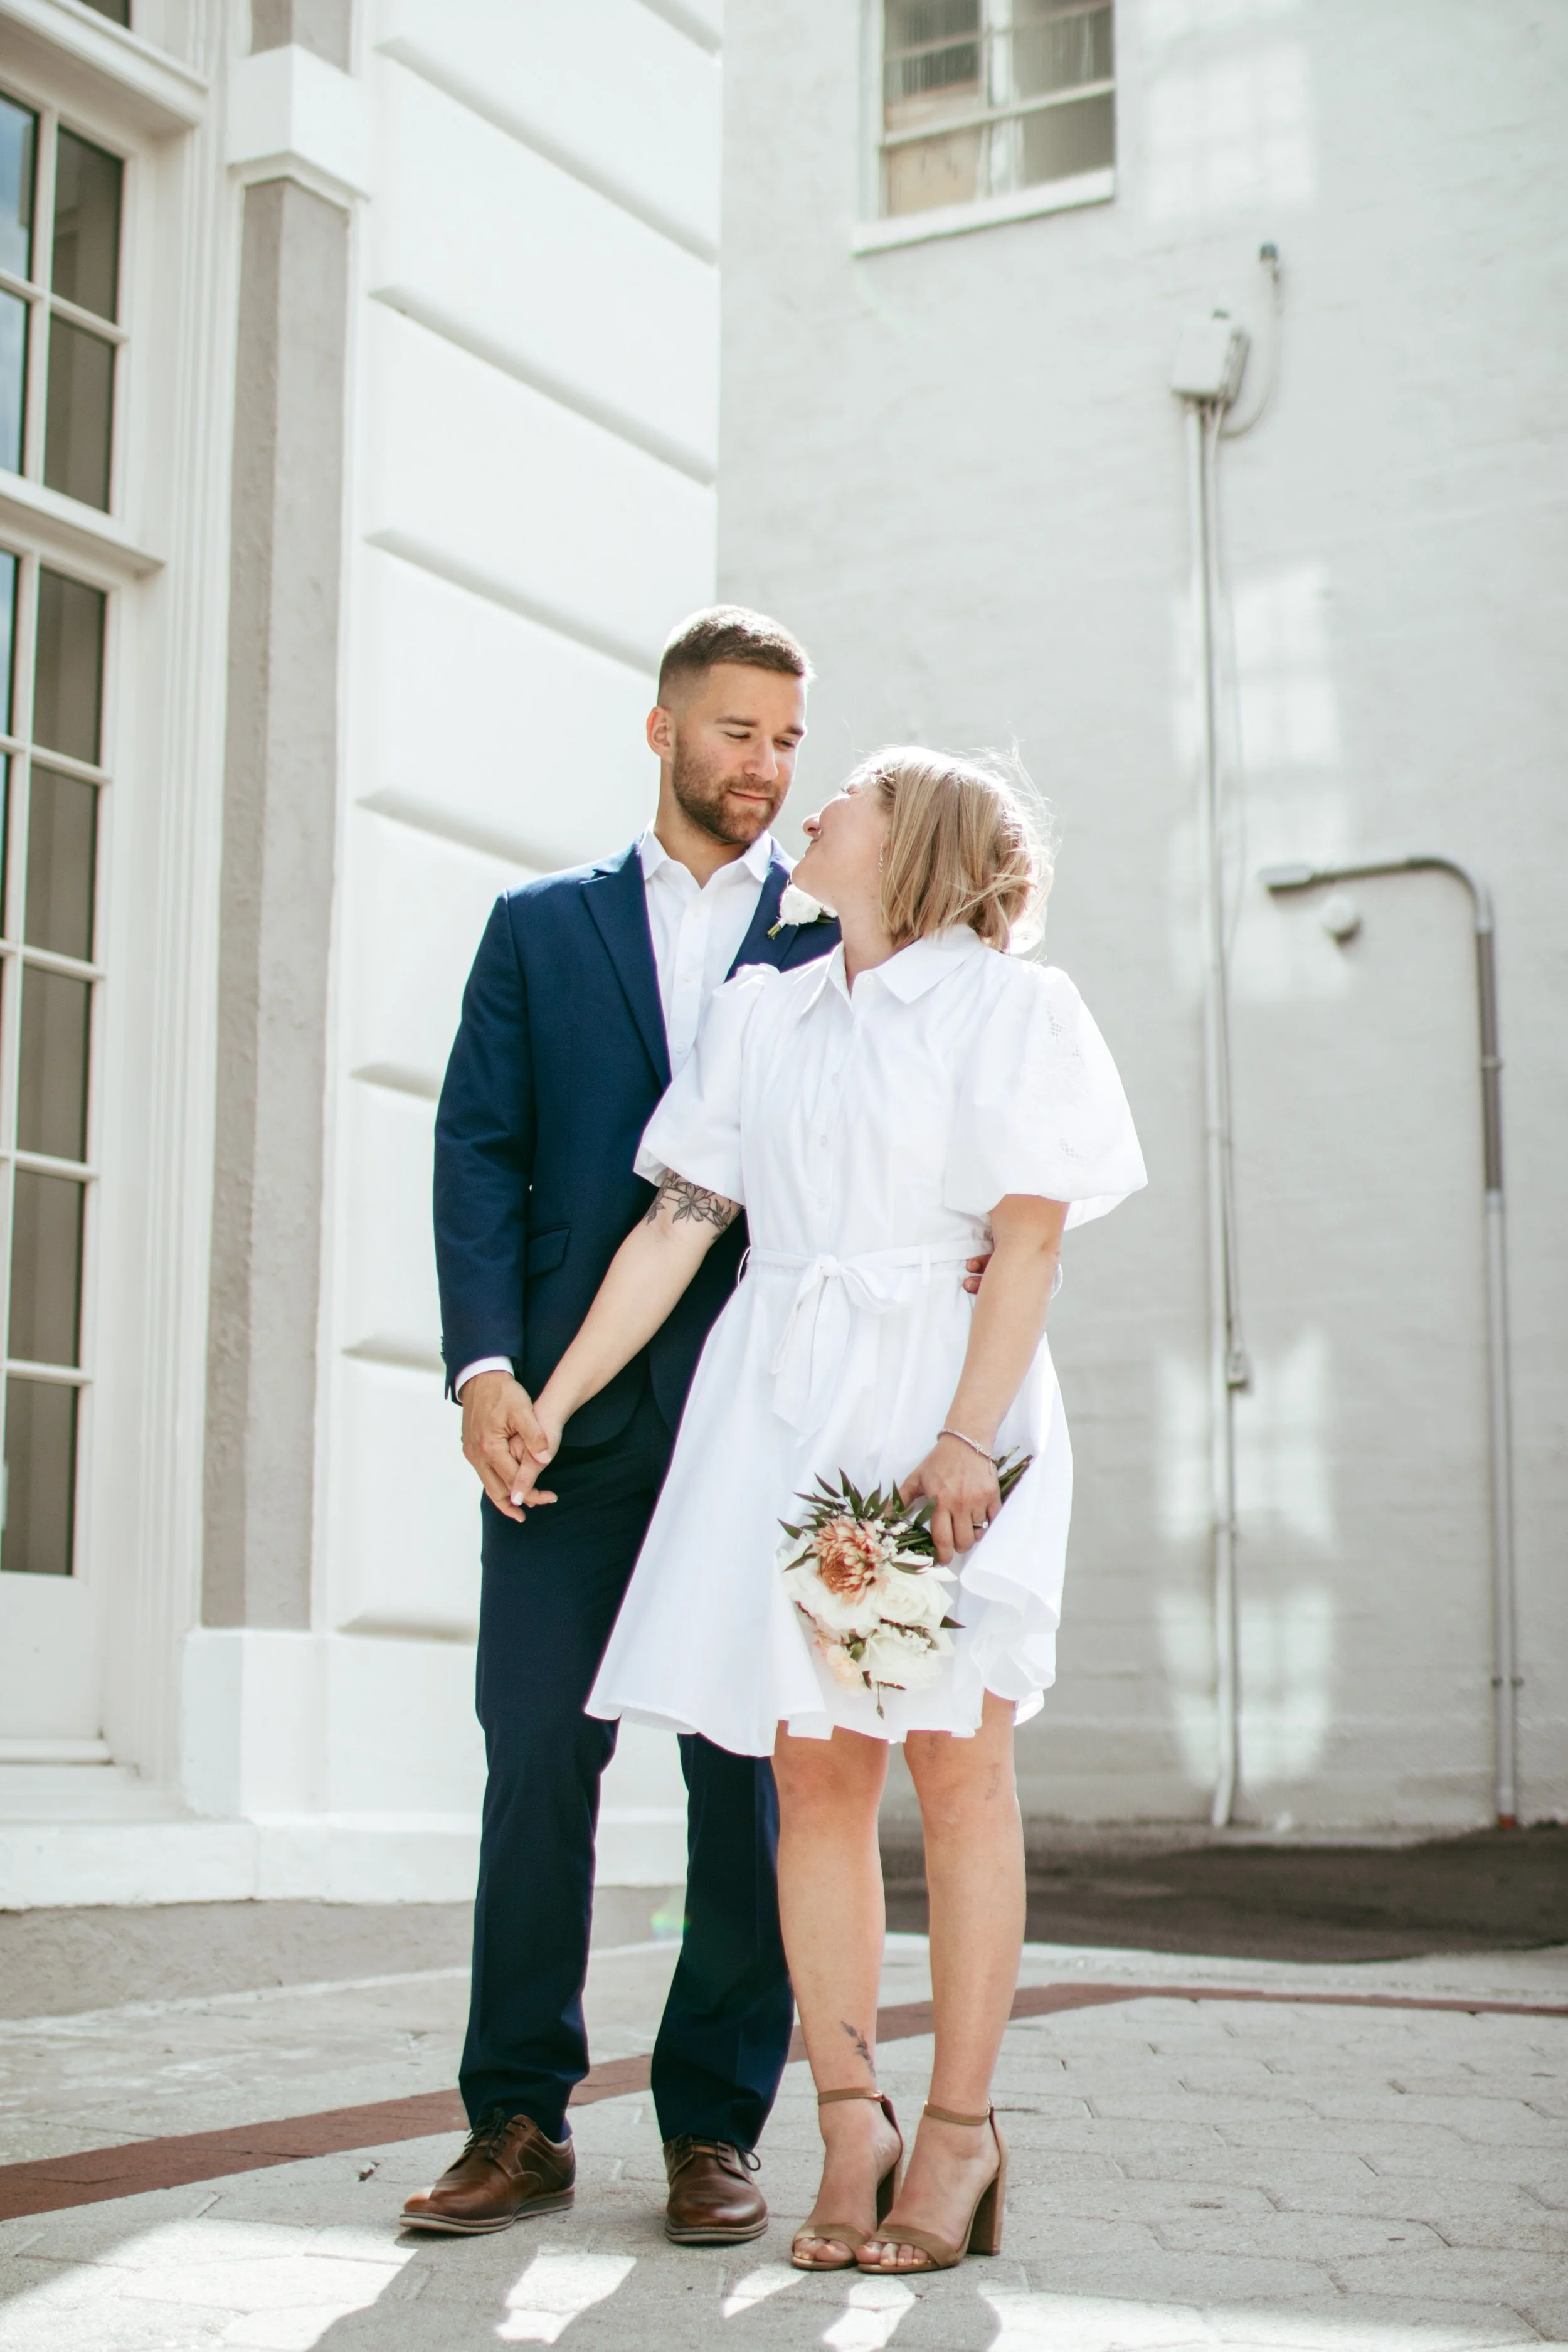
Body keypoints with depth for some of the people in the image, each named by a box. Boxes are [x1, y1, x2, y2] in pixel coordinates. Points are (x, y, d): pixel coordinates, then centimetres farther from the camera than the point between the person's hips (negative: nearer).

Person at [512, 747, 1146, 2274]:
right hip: (783, 1402, 4)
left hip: (947, 1393, -4)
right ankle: (849, 2126, 6)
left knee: (954, 1756, -5)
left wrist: (965, 1439, -15)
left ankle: (959, 2132, 2)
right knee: (812, 1767, -1)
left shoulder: (1013, 1005, 4)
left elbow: (1030, 1238, -5)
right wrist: (552, 1398, 6)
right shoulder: (761, 1015, 16)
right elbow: (674, 1226, 13)